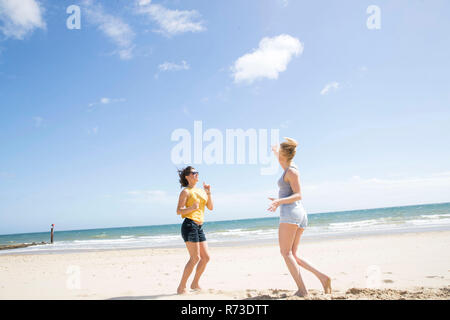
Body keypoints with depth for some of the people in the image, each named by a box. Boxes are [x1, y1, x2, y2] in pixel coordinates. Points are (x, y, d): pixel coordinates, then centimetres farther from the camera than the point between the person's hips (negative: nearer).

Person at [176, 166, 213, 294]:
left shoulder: (201, 191, 19)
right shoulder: (185, 191, -2)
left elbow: (210, 207, 14)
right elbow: (179, 211, -9)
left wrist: (208, 193, 3)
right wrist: (192, 208, -26)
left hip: (199, 227, 8)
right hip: (189, 225, -8)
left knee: (206, 257, 7)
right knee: (195, 258, -12)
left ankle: (195, 284, 21)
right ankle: (181, 287, -4)